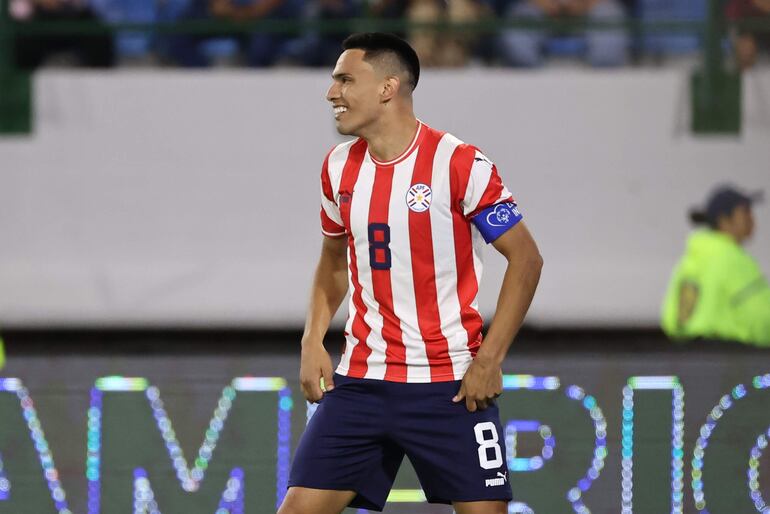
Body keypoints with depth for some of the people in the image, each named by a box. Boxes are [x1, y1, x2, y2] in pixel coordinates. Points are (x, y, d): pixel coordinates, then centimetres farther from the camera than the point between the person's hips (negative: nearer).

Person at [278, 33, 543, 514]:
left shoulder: (458, 163, -12)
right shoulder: (340, 167, 6)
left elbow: (526, 258, -8)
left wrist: (489, 360, -13)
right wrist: (313, 340, 6)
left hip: (452, 384, -5)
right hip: (361, 380, 5)